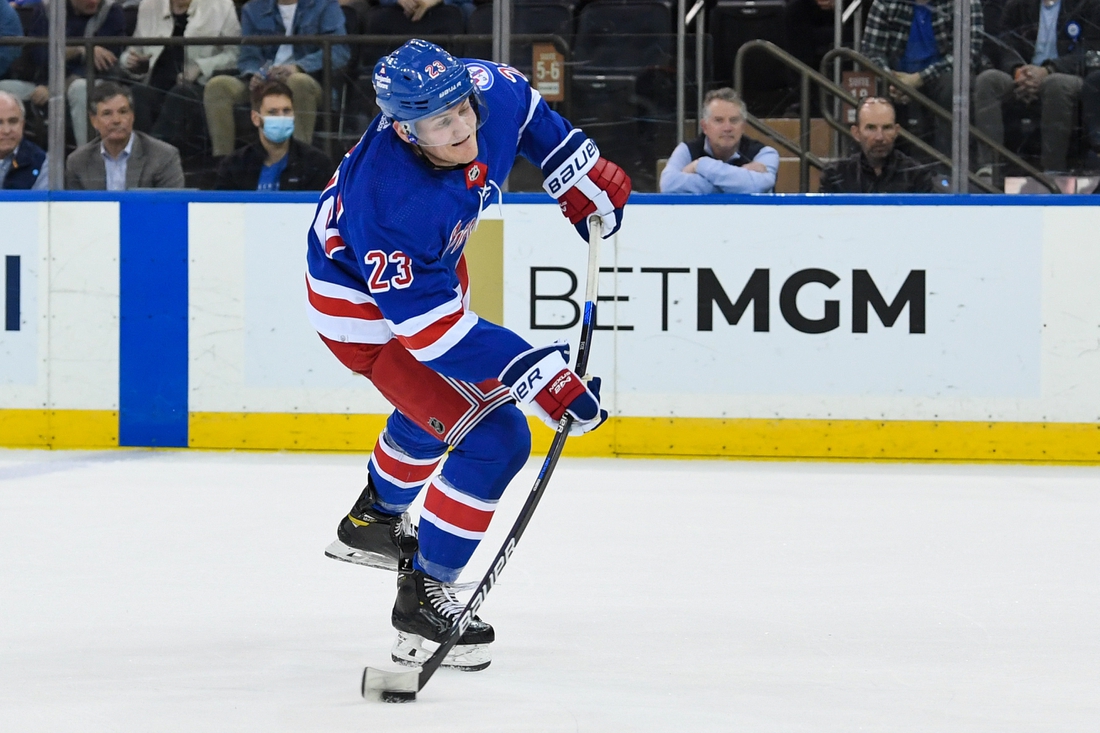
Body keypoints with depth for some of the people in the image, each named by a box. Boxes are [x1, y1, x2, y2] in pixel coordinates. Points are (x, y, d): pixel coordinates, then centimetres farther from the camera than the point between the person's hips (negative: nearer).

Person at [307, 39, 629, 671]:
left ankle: (375, 522, 57)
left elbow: (527, 111, 3)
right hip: (366, 306, -8)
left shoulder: (489, 91, -25)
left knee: (441, 402, 31)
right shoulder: (390, 203, -42)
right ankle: (423, 596, 0)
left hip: (432, 268, 8)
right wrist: (549, 379, -38)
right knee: (494, 438, -15)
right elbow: (436, 329, -37)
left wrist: (583, 178, 4)